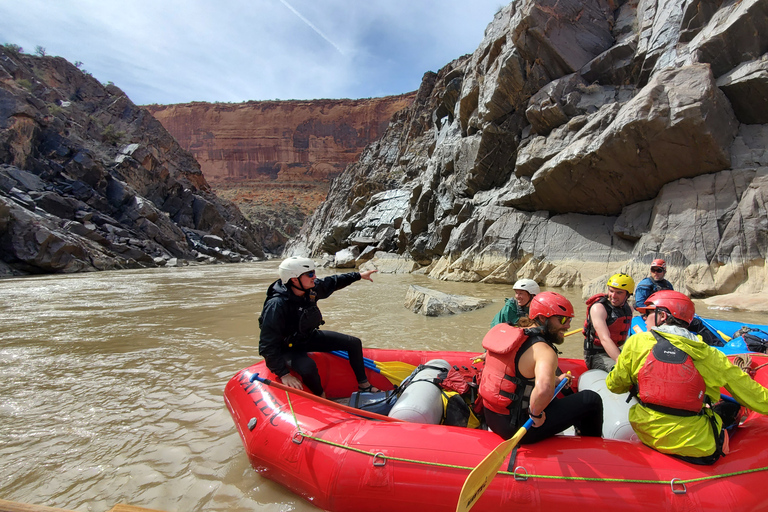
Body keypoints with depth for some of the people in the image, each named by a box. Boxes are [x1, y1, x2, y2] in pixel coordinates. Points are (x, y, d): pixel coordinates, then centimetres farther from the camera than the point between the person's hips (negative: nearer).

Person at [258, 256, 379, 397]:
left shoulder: (312, 288, -13)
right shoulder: (276, 306, -33)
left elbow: (332, 282, 9)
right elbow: (267, 347, -31)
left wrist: (359, 275, 16)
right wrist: (283, 374, -35)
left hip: (309, 337, 7)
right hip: (288, 348, -7)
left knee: (354, 343, 5)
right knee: (308, 367, -38)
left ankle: (364, 385, 22)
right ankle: (323, 399, -6)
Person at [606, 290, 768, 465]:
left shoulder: (637, 342, -7)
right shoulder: (709, 355, -5)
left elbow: (614, 385, 1)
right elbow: (751, 393, 5)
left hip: (648, 437, 1)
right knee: (731, 408, 20)